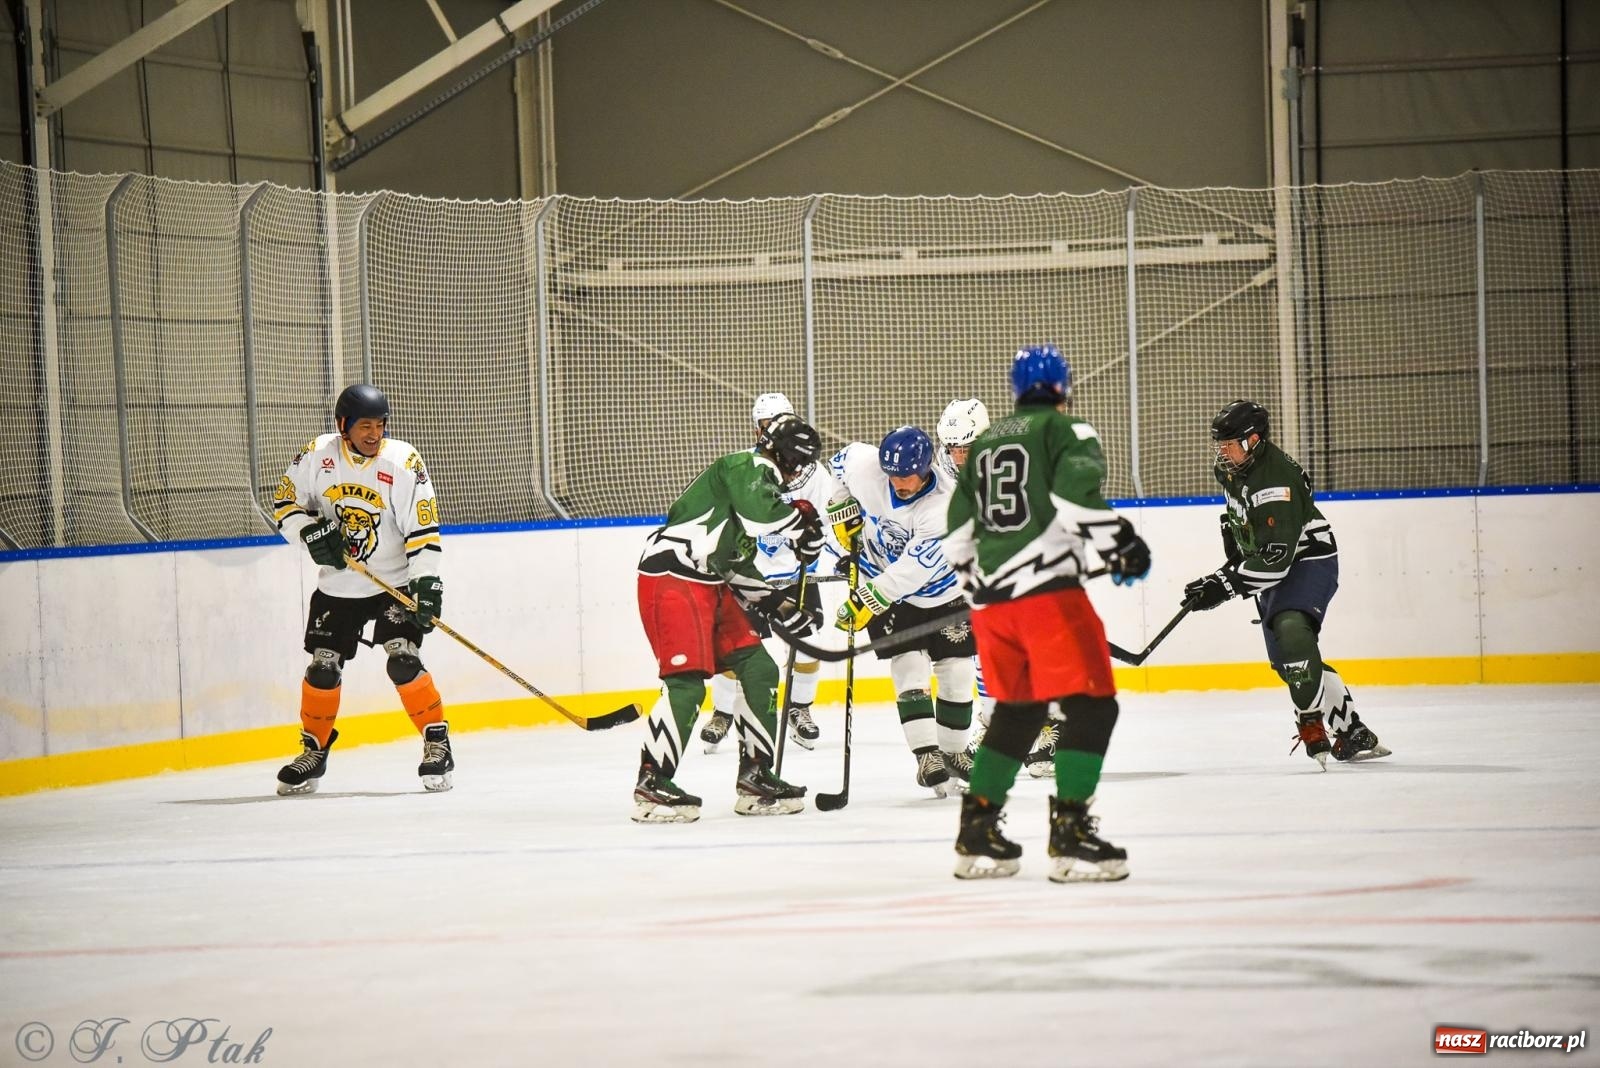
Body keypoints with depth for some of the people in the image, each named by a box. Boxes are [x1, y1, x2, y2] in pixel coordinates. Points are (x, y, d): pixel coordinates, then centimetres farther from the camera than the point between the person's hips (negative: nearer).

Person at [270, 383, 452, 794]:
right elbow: (286, 501, 4)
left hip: (395, 583, -3)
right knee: (323, 667, 4)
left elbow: (422, 528, -16)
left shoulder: (404, 463, -15)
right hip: (337, 586, 3)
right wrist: (312, 532, -14)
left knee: (403, 660, -18)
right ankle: (313, 753, 21)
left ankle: (437, 745, -8)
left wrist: (426, 581, -24)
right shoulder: (317, 456, -7)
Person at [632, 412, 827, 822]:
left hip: (709, 585, 10)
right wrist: (803, 524, -10)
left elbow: (739, 567, 24)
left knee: (759, 671, 9)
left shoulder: (759, 481, 22)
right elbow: (762, 511, -30)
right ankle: (651, 784, -13)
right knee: (687, 683, -17)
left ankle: (755, 777, 15)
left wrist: (785, 609, 19)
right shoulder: (746, 467, -8)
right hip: (671, 578, -10)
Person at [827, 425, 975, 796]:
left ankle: (953, 751, 22)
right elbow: (841, 461, 4)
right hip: (884, 585, 1)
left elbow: (914, 569, -34)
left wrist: (868, 599, -33)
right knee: (909, 667, -14)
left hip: (940, 590, -1)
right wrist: (843, 509, 1)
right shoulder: (865, 466, -22)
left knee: (956, 672, 4)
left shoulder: (943, 507, -32)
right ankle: (926, 755, -19)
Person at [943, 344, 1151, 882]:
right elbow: (1076, 495, -17)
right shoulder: (1065, 430, 1)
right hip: (1046, 588, -7)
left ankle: (976, 832, 19)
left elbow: (959, 534, 22)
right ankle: (1069, 832, -17)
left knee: (1017, 710, 20)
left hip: (991, 596, 7)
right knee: (1090, 705, -6)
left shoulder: (984, 444, 21)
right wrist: (1119, 543, -11)